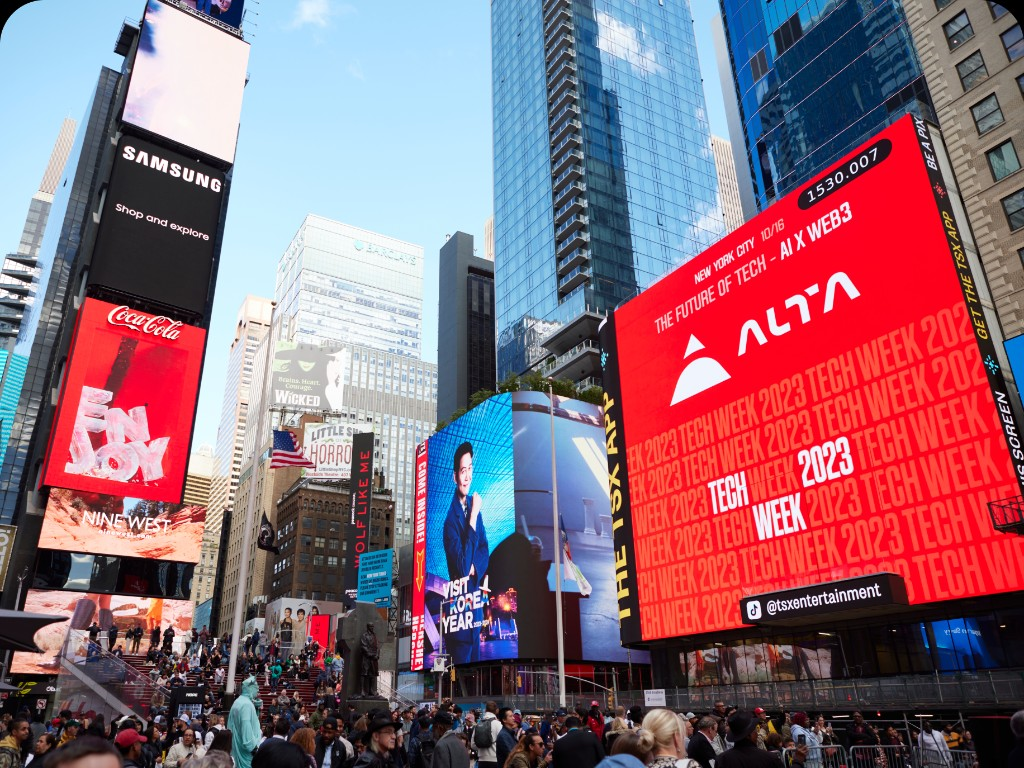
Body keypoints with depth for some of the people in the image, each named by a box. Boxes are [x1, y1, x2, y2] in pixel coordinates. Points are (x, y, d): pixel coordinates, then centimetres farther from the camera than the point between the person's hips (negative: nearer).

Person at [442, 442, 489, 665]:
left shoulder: (474, 504, 3)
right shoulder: (450, 519, -20)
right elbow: (461, 566, -25)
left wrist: (474, 566, -12)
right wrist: (473, 518, -26)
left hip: (476, 597, 7)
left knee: (476, 659, 18)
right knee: (462, 661, 4)